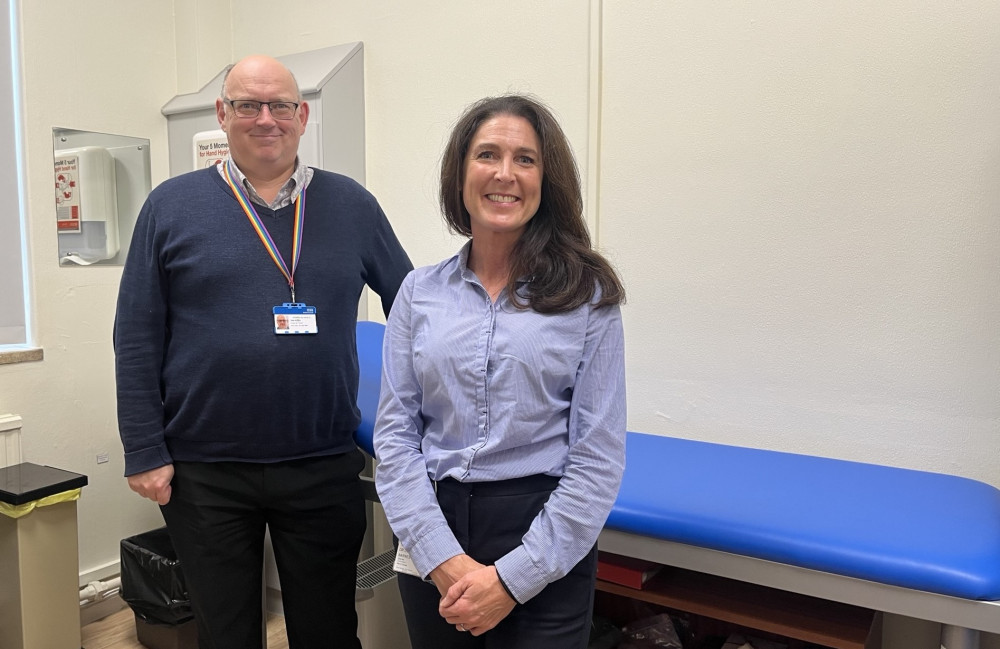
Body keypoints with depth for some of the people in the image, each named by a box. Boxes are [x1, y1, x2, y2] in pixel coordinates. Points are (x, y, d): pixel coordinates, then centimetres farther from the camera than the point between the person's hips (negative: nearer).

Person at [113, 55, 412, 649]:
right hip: (204, 473, 0)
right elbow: (137, 339, 0)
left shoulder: (352, 205, 3)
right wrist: (145, 452, -3)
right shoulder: (172, 206, 1)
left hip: (324, 467, 1)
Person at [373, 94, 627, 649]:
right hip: (433, 537, 3)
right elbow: (394, 434, -1)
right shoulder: (419, 291, 1)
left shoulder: (587, 295, -6)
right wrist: (444, 559, -11)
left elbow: (599, 457, -8)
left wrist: (512, 578, -11)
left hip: (546, 555, -2)